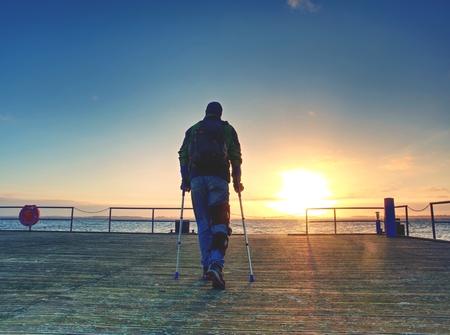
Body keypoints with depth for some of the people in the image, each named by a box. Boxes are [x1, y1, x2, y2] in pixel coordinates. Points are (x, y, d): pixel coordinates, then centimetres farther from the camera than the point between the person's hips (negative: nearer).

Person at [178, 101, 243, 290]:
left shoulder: (192, 130, 21)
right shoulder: (228, 129, 16)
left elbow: (183, 155, 10)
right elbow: (235, 156, 7)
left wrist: (184, 179, 10)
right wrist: (237, 181, 10)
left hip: (196, 178, 2)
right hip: (219, 178, -2)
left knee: (203, 223, 8)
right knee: (220, 223, -5)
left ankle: (207, 267, 10)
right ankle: (216, 264, -25)